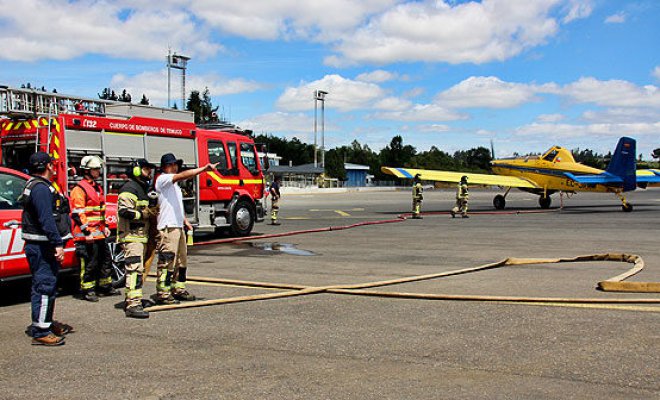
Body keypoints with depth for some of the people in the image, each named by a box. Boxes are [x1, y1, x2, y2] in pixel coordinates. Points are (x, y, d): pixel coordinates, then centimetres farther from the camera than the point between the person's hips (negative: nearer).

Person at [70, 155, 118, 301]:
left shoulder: (97, 188, 18)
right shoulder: (80, 189, -11)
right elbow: (77, 214, -16)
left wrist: (104, 226, 21)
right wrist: (87, 232, -20)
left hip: (99, 233, 9)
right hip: (87, 235, -9)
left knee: (106, 259, 15)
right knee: (90, 263, -5)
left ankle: (105, 287, 26)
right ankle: (87, 290, 5)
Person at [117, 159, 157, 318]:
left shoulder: (142, 189, 23)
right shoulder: (129, 189, -11)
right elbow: (124, 211, -22)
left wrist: (151, 210, 16)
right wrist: (144, 214, -17)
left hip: (141, 236, 11)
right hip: (131, 236, -11)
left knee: (137, 269, 15)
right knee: (135, 269, -16)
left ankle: (130, 300, 24)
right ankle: (133, 305, -19)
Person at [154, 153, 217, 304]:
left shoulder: (174, 184, 23)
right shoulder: (162, 179, -7)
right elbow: (183, 175, -23)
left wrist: (185, 221, 19)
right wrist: (204, 168, -28)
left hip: (178, 227, 10)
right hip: (168, 228, -10)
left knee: (181, 260, 14)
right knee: (167, 261, -10)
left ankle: (178, 289, 23)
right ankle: (163, 293, -6)